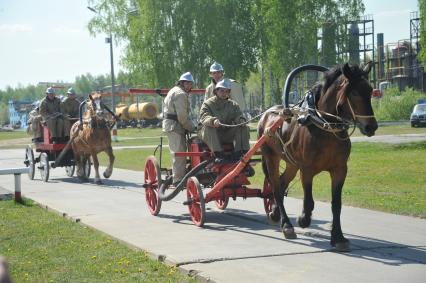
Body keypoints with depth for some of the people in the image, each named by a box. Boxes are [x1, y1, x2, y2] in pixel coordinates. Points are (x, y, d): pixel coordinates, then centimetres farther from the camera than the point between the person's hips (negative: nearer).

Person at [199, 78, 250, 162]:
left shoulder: (233, 105, 13)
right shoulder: (207, 104, 1)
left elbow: (239, 116, -1)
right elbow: (204, 117, -17)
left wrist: (241, 120, -28)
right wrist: (213, 121, -41)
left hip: (227, 135, 3)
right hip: (212, 136, -3)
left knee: (244, 127, -17)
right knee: (208, 127, -35)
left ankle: (239, 153, -29)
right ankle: (219, 154, -45)